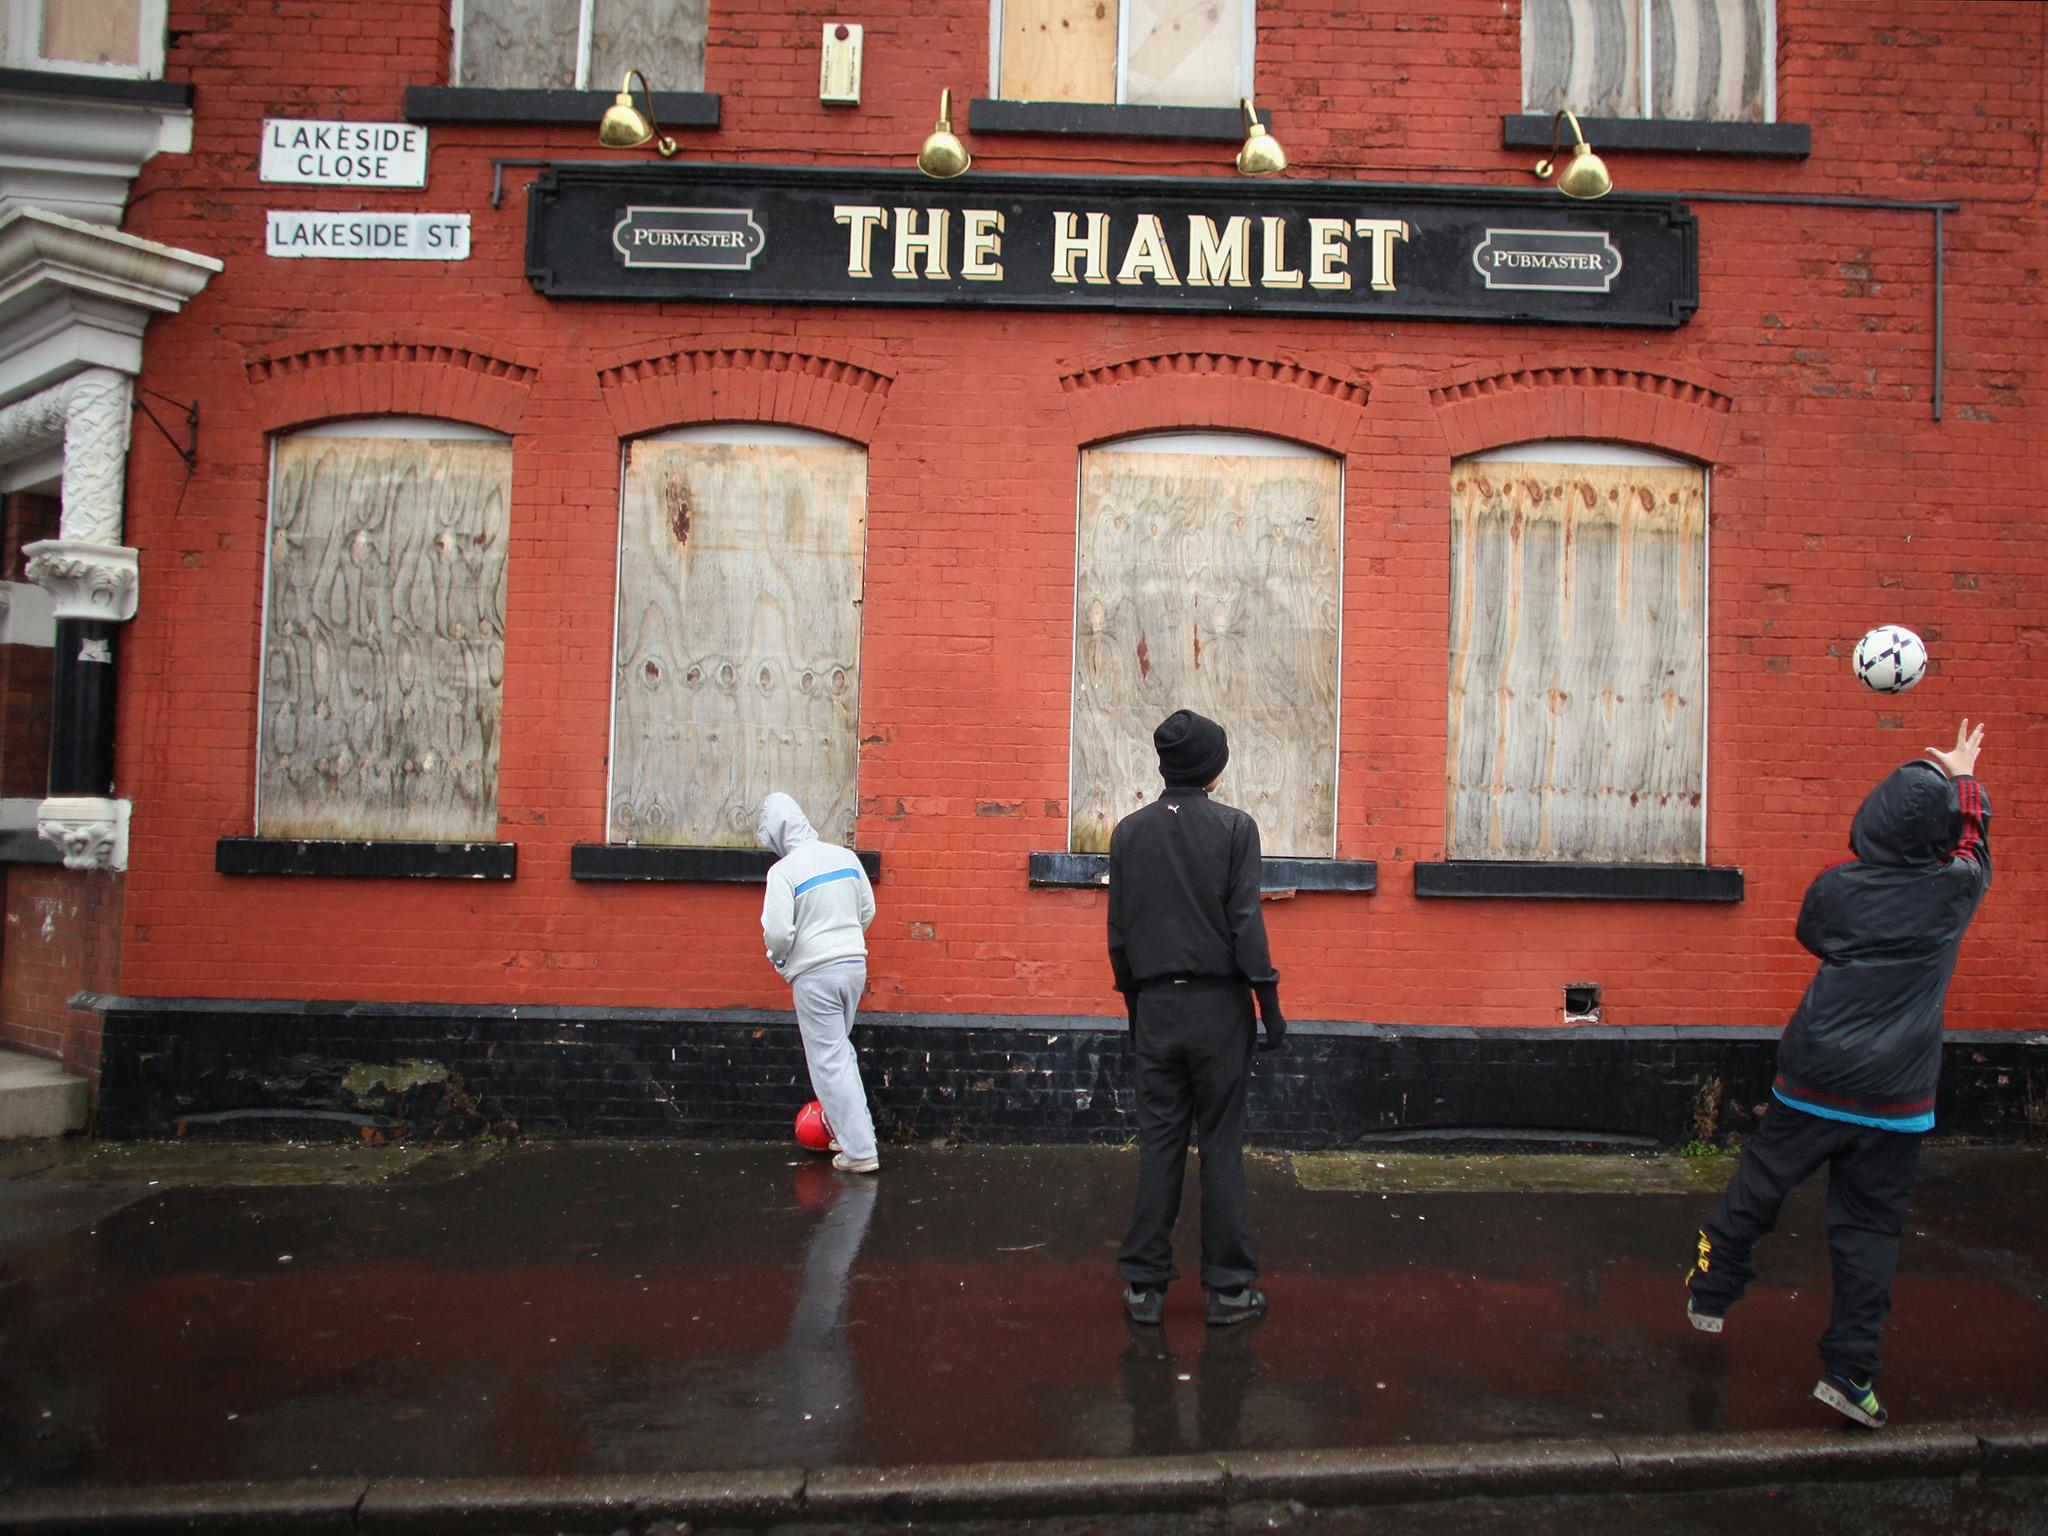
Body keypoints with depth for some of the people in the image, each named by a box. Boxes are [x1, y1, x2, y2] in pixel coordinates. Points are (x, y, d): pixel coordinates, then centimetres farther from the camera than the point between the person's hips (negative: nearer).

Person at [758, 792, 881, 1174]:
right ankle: (850, 1129, 26)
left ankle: (859, 1151, 4)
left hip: (814, 974, -6)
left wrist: (778, 958, 4)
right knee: (840, 1050, 22)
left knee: (829, 1061, 2)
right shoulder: (844, 857, 4)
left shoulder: (783, 872, -14)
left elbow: (777, 932, -17)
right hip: (855, 964, 6)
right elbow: (867, 911, 11)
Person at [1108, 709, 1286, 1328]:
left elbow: (1118, 929, 7)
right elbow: (1246, 922, -9)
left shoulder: (1129, 832, 4)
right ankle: (1228, 1288, 11)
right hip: (1219, 1004, -3)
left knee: (1159, 1143, 9)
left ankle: (1145, 1284, 13)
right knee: (1221, 1146, 5)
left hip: (1155, 1005, 3)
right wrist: (1269, 1002, -3)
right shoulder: (1235, 827, -5)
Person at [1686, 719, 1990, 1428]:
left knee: (1756, 1188, 16)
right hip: (1895, 1099, 0)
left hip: (1814, 1080, 1)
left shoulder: (1837, 886, -6)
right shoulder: (1955, 891, -6)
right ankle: (1849, 1369, 8)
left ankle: (1709, 1295, 32)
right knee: (1870, 1225, 7)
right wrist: (1962, 773, 32)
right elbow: (1973, 840, 17)